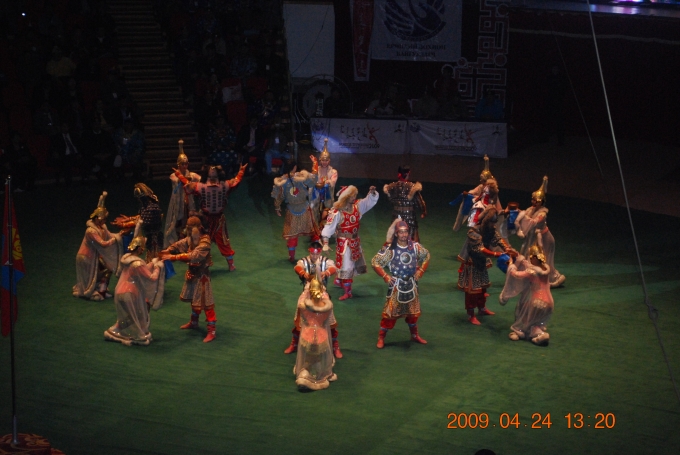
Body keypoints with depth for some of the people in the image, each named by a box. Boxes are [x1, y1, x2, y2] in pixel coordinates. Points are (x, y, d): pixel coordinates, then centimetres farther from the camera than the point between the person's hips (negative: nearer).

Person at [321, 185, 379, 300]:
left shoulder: (357, 206, -5)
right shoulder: (336, 212, -23)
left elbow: (371, 200, 0)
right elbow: (328, 227, -22)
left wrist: (372, 192, -22)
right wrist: (325, 244, -27)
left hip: (355, 241, 7)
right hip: (344, 243, -7)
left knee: (355, 263, 21)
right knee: (346, 266, -2)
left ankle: (339, 280, 43)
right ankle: (347, 292, 9)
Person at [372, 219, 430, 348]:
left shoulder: (415, 246, -6)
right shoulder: (390, 248, -17)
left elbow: (426, 255, 12)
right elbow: (375, 261, -12)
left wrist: (421, 270, 4)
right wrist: (385, 276, -15)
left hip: (411, 284, 4)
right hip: (396, 284, -4)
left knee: (413, 311, 15)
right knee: (390, 311, -3)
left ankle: (414, 335, 33)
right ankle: (381, 338, 7)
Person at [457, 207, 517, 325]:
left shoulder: (491, 230, -4)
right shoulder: (474, 232, -29)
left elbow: (499, 239, -13)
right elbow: (480, 249, -34)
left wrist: (507, 249, -33)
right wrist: (497, 254, -42)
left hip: (482, 262, 8)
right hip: (471, 263, -8)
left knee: (483, 286, 20)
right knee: (472, 289, -2)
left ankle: (482, 308, 38)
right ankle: (470, 315, 8)